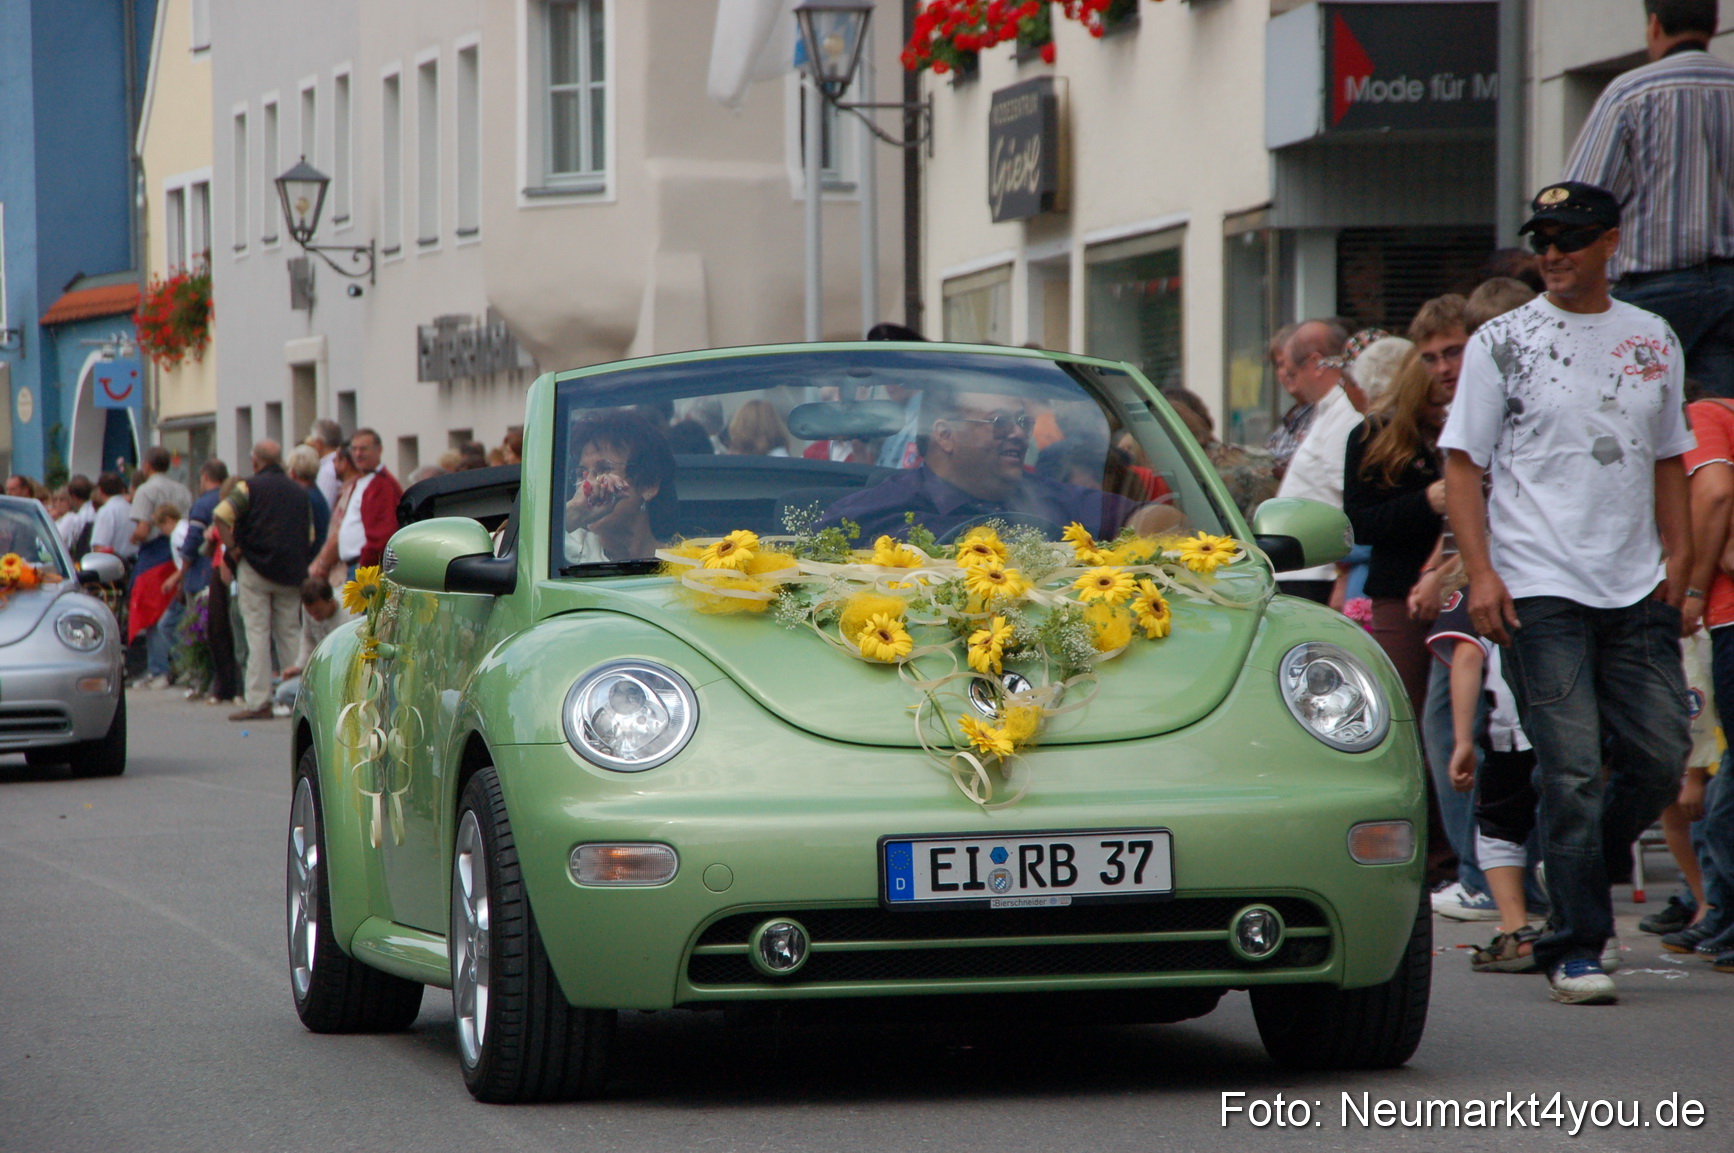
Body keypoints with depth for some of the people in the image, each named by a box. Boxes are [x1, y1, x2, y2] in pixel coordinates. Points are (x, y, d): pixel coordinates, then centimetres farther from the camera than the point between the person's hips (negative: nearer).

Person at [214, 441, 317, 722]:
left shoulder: (250, 487, -4)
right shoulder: (300, 493, 12)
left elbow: (222, 514, -18)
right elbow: (310, 536, 14)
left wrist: (232, 548, -9)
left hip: (256, 569, -4)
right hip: (291, 572, 4)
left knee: (257, 634, -3)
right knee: (289, 635, 10)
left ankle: (258, 701, -8)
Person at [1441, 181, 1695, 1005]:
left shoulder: (1654, 341, 14)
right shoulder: (1502, 342, 1)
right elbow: (1463, 465, -1)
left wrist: (1678, 554, 8)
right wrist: (1480, 572, -11)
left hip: (1638, 593, 4)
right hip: (1540, 591, -4)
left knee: (1661, 758, 1)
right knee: (1572, 773, -8)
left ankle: (1573, 876, 25)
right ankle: (1575, 947, -1)